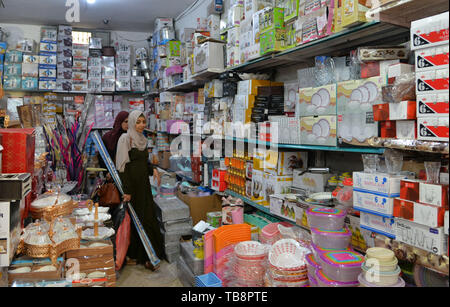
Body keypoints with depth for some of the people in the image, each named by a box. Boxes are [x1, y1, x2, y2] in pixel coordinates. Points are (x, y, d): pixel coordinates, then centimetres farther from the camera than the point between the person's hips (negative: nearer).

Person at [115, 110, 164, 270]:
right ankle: (135, 255, 14)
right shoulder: (125, 139, -11)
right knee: (137, 219, 0)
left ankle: (146, 255, 21)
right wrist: (127, 190, -20)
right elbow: (122, 166, -16)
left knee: (148, 217, 9)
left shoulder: (142, 139, 12)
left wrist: (153, 169, 1)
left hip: (144, 183, 7)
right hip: (132, 183, -7)